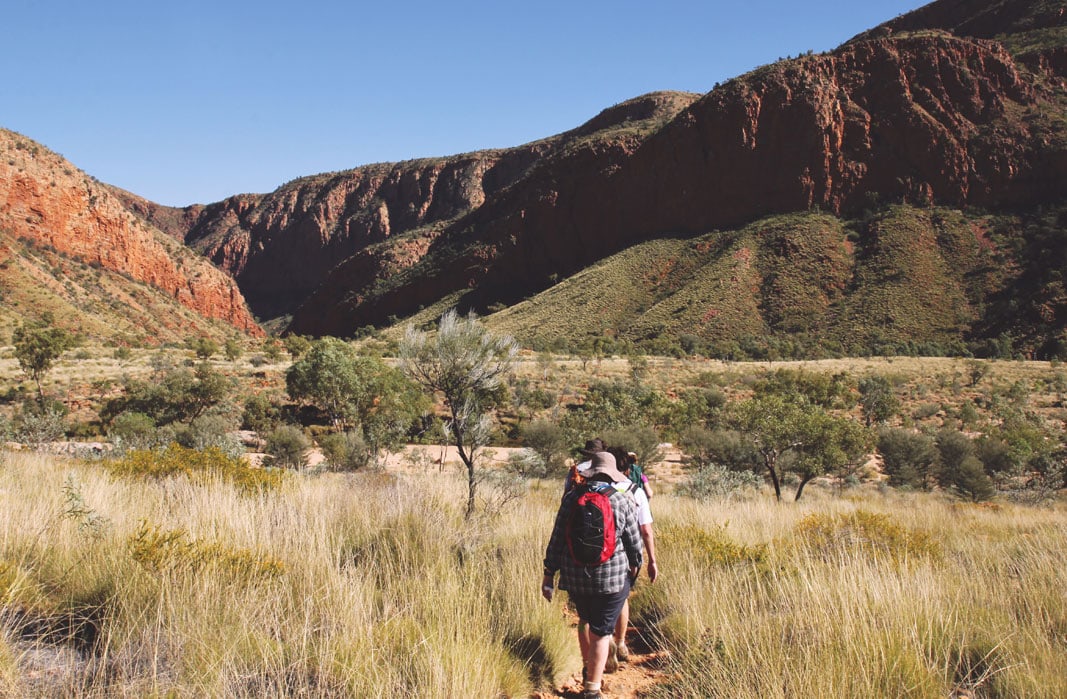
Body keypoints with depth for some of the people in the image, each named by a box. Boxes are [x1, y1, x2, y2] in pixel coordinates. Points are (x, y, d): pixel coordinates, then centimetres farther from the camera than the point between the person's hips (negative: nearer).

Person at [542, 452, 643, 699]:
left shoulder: (571, 498, -1)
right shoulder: (623, 502, -7)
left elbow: (556, 539, 0)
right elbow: (634, 542, -1)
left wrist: (549, 574, 5)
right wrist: (635, 564, 19)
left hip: (575, 576, 3)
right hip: (612, 576, -3)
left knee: (585, 619, 26)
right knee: (601, 631, 4)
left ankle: (587, 669, 42)